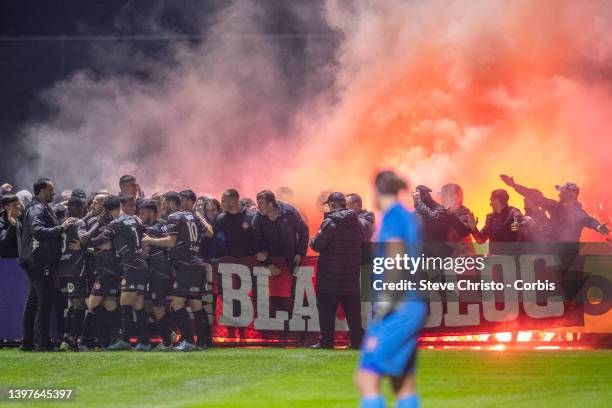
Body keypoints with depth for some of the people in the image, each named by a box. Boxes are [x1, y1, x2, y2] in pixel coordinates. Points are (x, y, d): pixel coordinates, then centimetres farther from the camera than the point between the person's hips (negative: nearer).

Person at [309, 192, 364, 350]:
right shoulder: (357, 223, 6)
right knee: (352, 310, 11)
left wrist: (313, 240, 5)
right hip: (351, 276, 6)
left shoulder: (330, 222, -14)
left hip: (330, 276, -6)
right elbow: (361, 243, 14)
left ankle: (326, 341, 1)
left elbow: (317, 245, -17)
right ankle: (357, 340, 11)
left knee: (326, 309, 1)